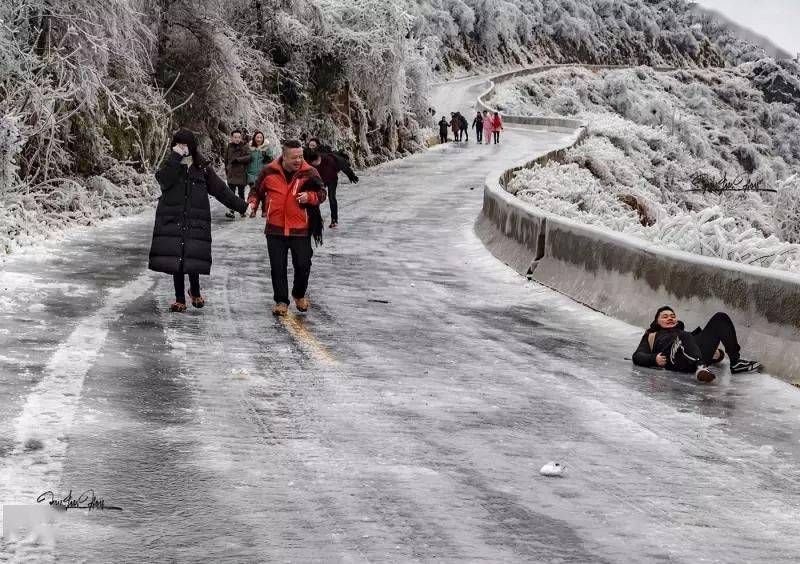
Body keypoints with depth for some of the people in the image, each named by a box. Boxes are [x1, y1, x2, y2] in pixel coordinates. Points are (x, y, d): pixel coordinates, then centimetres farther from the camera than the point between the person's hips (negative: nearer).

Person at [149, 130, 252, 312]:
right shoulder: (170, 165, 8)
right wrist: (175, 157, -16)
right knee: (175, 259, -2)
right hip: (172, 220, 0)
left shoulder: (202, 168, 9)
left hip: (195, 221, 0)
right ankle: (180, 299, 9)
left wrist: (242, 206, 6)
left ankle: (195, 291, 22)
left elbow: (220, 190, 11)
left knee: (193, 259, -6)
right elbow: (164, 180, -14)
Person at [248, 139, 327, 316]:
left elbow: (322, 193, 3)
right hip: (275, 230, 0)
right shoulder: (269, 172, -2)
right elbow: (257, 190, 14)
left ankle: (299, 295, 29)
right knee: (278, 268, 3)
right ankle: (281, 301, 15)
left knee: (303, 265, 3)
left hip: (300, 230, 0)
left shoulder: (309, 172, -4)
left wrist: (309, 196, -17)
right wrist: (253, 203, -5)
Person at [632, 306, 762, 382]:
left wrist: (717, 353, 7)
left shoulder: (685, 332, 44)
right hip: (674, 358, -4)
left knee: (720, 318, -10)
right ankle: (700, 367, -64)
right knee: (685, 336, -38)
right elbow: (637, 356, 18)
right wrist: (654, 359, -4)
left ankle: (736, 362, -20)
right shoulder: (652, 336, 36)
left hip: (698, 352, 4)